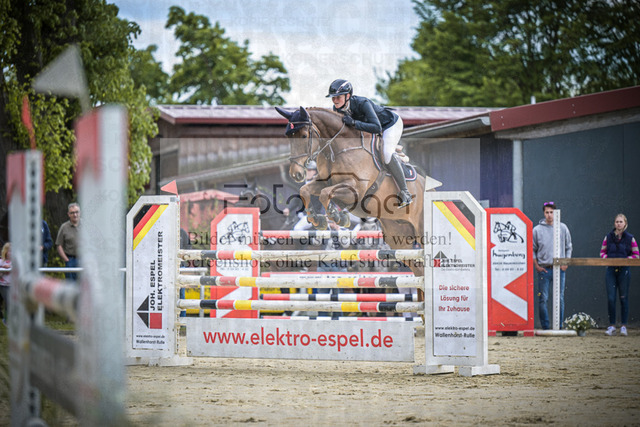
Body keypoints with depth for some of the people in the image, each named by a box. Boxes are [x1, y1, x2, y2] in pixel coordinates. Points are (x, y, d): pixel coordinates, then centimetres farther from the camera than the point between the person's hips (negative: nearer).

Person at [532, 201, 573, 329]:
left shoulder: (563, 228, 7)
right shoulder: (537, 230, 2)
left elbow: (568, 247, 14)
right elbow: (532, 250, 8)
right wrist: (537, 266, 0)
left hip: (559, 269, 1)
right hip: (544, 269, -1)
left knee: (560, 299, 2)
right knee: (543, 299, -3)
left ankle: (559, 326, 8)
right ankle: (545, 327, 4)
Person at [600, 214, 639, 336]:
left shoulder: (630, 238, 2)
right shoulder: (608, 237, 7)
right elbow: (602, 252, 12)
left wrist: (626, 260, -10)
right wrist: (607, 259, -7)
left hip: (624, 270, -1)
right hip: (611, 270, 1)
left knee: (623, 298, 2)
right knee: (610, 298, -4)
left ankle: (623, 326, 8)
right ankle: (612, 326, 4)